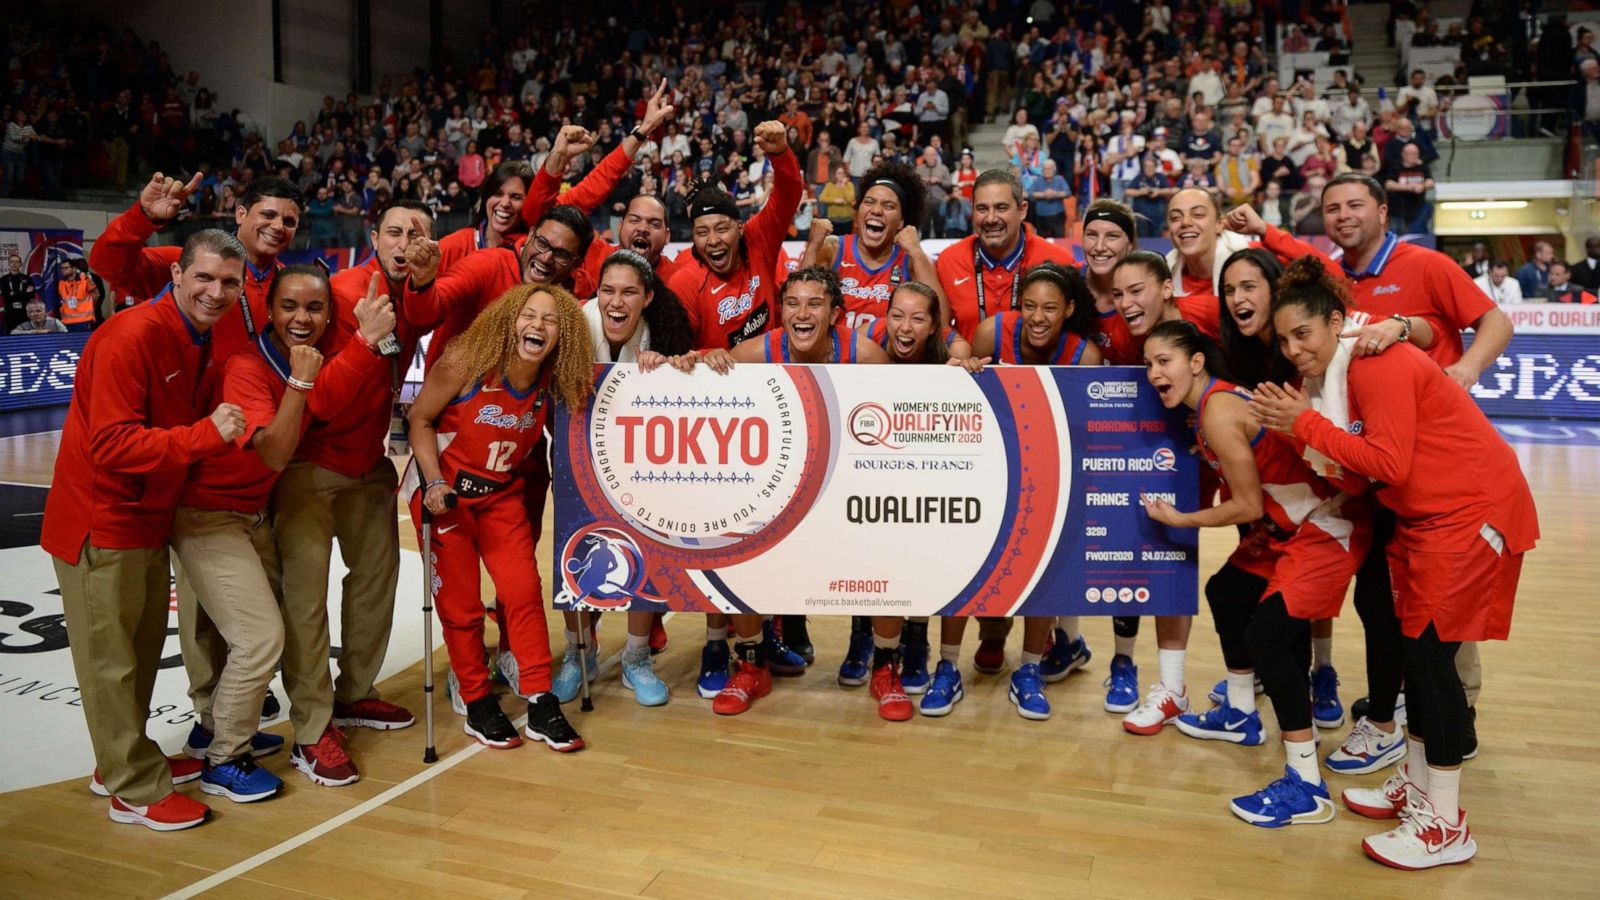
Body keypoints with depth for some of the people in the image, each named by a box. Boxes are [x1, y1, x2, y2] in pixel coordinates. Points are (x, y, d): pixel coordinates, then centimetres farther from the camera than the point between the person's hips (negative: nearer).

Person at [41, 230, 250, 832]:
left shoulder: (202, 339, 5)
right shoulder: (131, 337, -22)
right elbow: (111, 444, -27)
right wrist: (205, 434, -31)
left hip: (151, 518, 9)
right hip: (101, 523, -9)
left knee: (144, 647, 19)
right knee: (110, 657, 3)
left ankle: (123, 762, 35)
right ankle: (137, 791, 13)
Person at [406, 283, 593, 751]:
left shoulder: (553, 381, -7)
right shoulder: (468, 362, -20)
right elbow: (419, 418, -13)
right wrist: (435, 483, -20)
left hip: (502, 495, 3)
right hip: (444, 493, -3)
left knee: (524, 590, -4)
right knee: (460, 604, 3)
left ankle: (540, 705, 7)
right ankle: (478, 706, 18)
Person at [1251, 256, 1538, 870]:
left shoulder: (1379, 365, -18)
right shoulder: (1343, 373, 11)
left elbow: (1389, 463, -24)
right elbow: (1358, 472, 4)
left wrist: (1307, 425, -19)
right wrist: (1300, 429, -9)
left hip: (1469, 514, -10)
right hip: (1425, 517, 10)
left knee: (1431, 651, -9)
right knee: (1415, 647, 12)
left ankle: (1446, 825, 1)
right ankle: (1418, 786, 26)